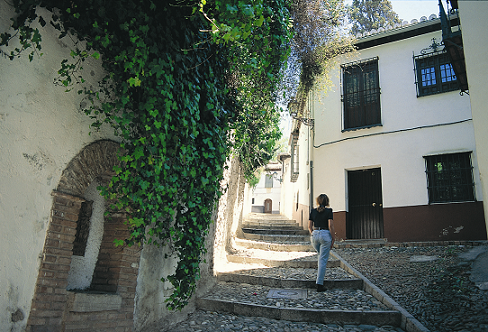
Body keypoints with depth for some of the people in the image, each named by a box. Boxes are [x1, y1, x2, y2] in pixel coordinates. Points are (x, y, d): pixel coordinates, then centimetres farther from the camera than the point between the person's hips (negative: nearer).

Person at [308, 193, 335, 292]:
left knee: (321, 255, 31)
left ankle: (320, 272, 31)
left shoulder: (313, 211, 6)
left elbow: (309, 226, 7)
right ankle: (319, 284, -4)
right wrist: (333, 239, -4)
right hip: (325, 235, -4)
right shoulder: (328, 211, -5)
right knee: (323, 259, -2)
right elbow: (330, 226, -11)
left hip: (315, 234, 4)